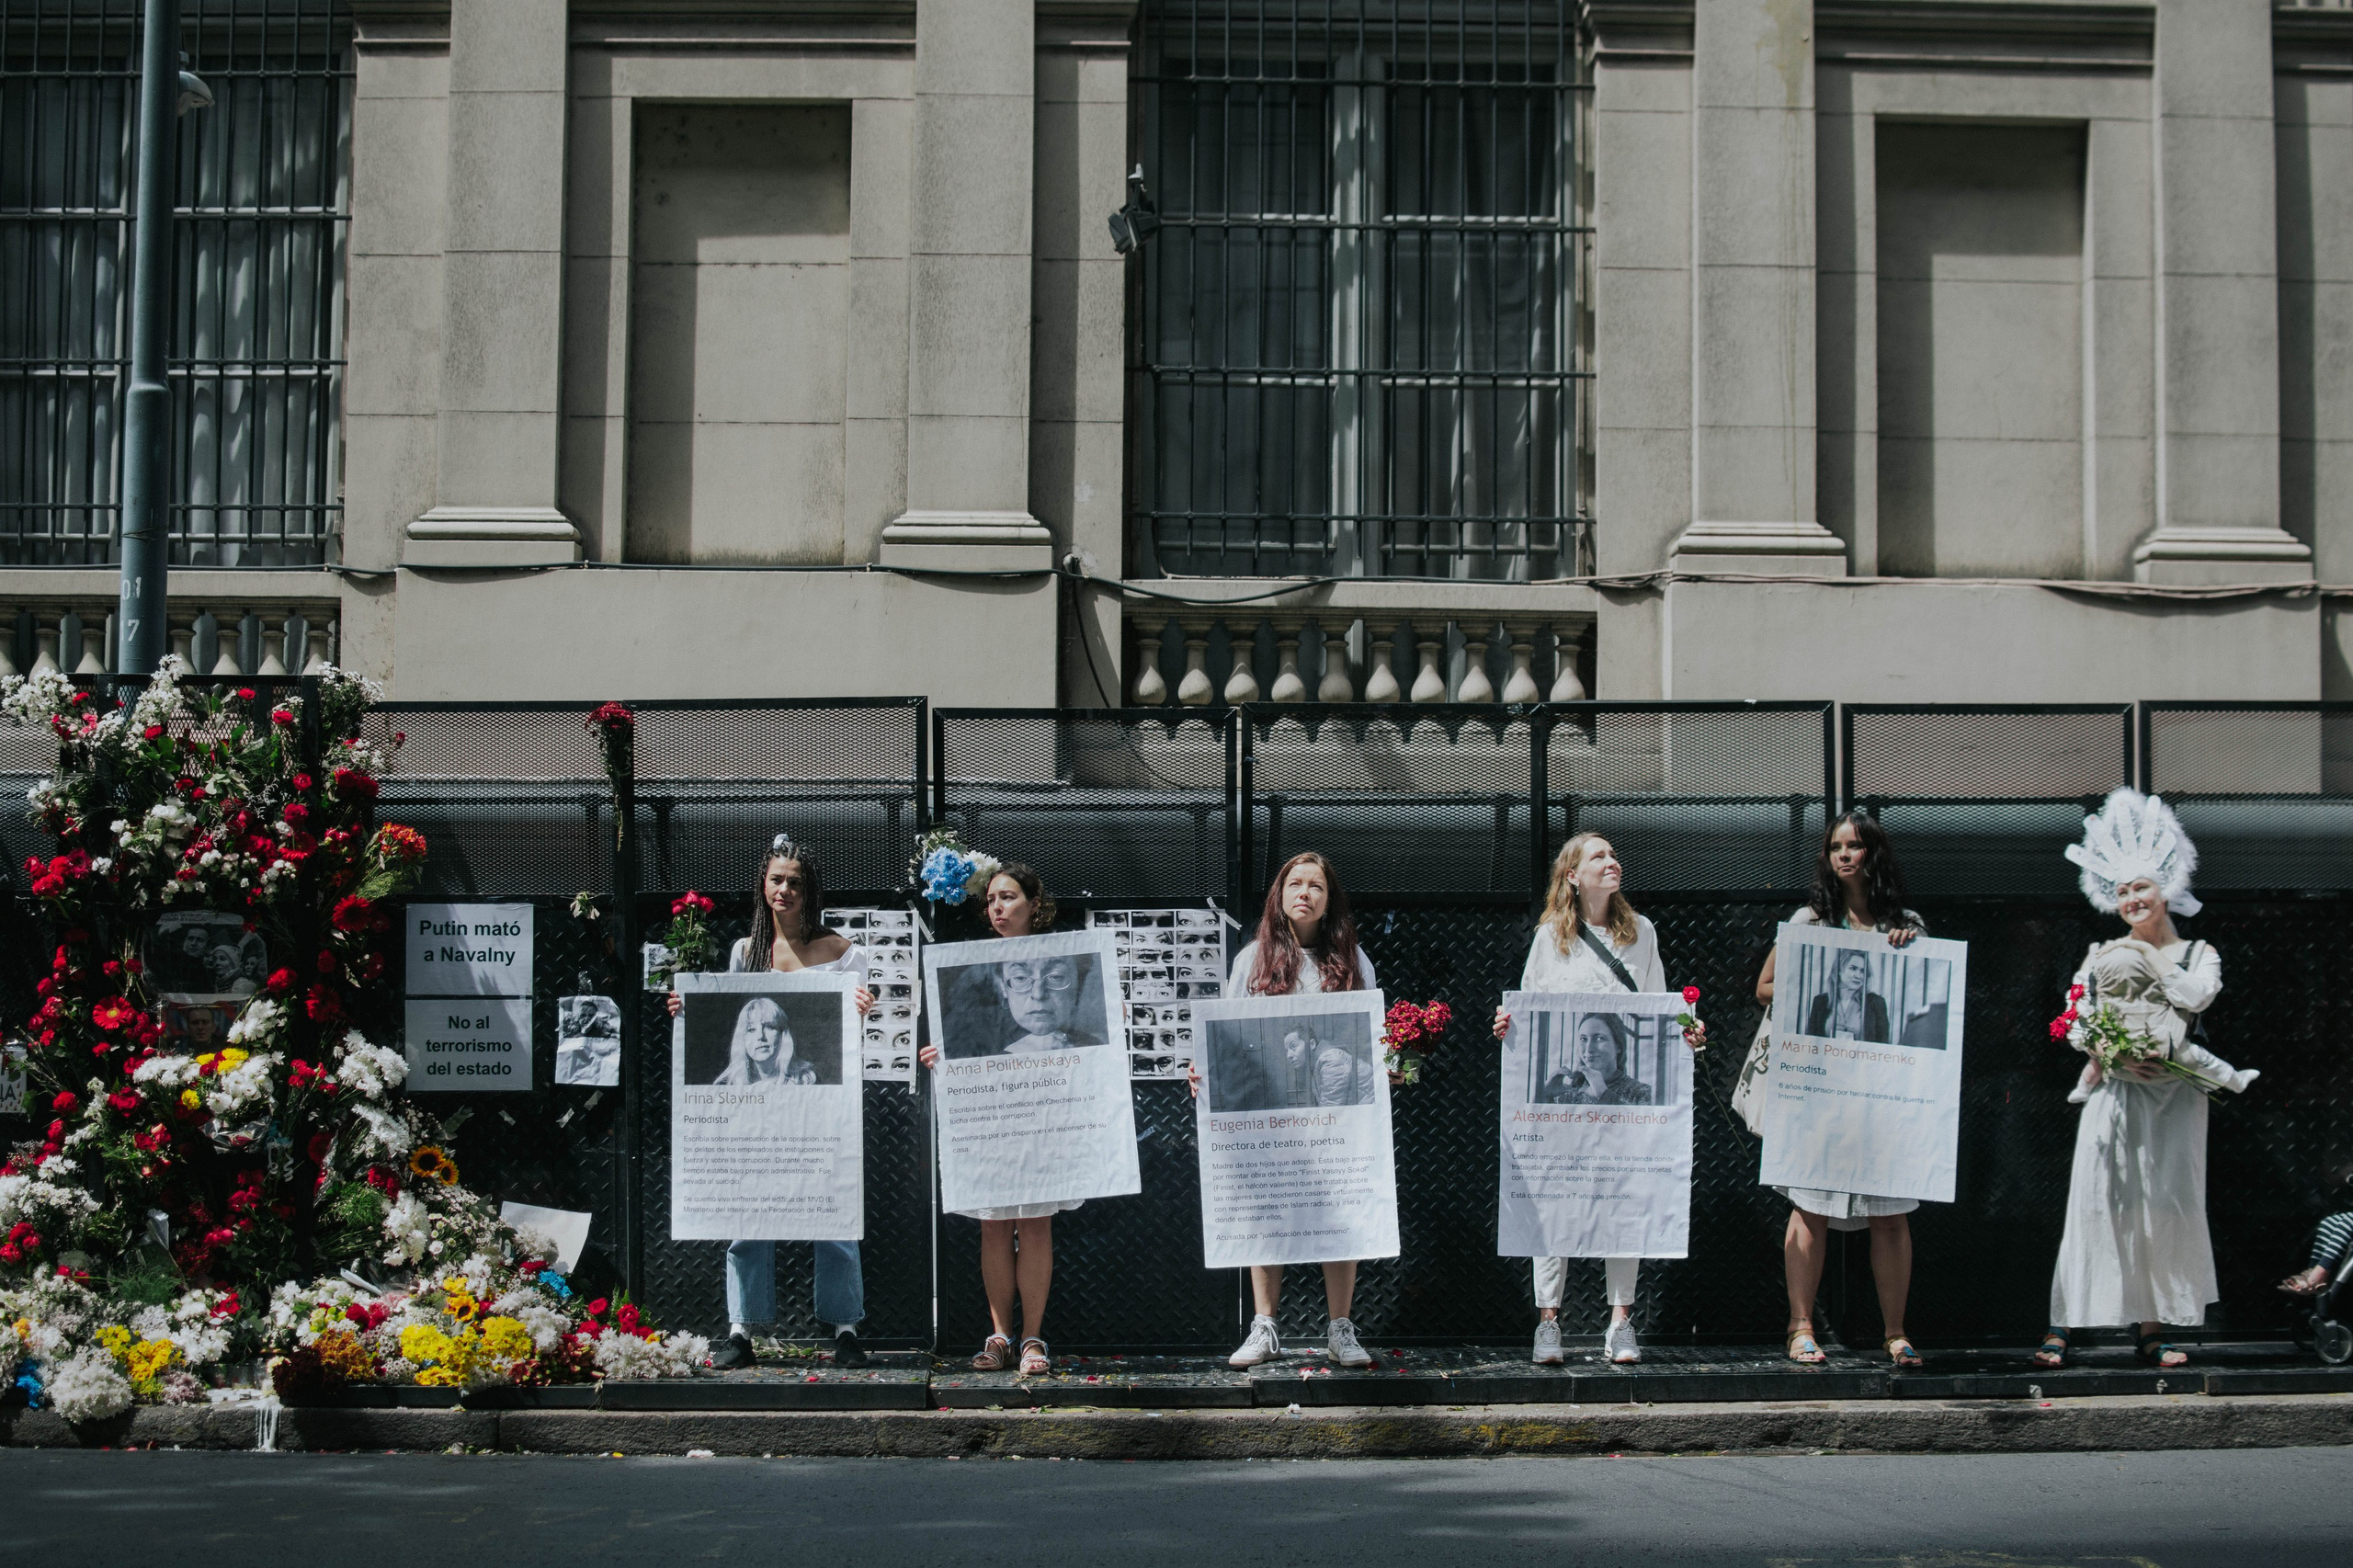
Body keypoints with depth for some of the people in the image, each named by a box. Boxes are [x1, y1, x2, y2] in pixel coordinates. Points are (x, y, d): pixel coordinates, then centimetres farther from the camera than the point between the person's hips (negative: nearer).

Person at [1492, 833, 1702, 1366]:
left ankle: (1620, 1322, 5)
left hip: (1626, 1084, 2)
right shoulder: (1550, 935, 9)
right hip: (1561, 1081, -1)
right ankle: (1548, 1322, 1)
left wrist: (1683, 1034, -2)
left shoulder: (1641, 932, 14)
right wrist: (1509, 1023, -10)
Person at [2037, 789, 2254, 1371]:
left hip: (2174, 1095, 0)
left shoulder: (2198, 953, 11)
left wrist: (2149, 958, 0)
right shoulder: (2103, 954, 11)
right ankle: (2063, 1325, -9)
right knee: (2095, 1202, -7)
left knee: (2165, 1205, -2)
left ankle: (2152, 1327, 3)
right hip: (2115, 1092, 0)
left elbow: (2198, 996, -10)